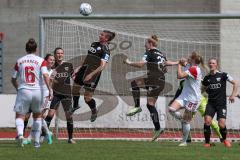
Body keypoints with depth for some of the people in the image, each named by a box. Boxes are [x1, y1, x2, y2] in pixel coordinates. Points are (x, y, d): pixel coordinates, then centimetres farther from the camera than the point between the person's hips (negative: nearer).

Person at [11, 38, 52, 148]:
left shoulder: (20, 61, 8)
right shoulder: (41, 61, 3)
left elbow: (13, 79, 13)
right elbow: (45, 75, -12)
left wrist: (18, 89, 31)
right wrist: (49, 90, -10)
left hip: (23, 91, -1)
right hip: (37, 91, 1)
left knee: (19, 116, 0)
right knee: (37, 116, 19)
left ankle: (20, 134, -30)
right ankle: (36, 141, 18)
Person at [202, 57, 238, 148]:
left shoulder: (223, 75, -3)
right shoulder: (207, 78, 7)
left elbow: (235, 83, 2)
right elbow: (204, 88, 26)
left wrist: (233, 95, -6)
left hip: (221, 103, -2)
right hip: (211, 103, 2)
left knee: (222, 124, -12)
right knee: (207, 121, -21)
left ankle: (224, 139, 21)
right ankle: (207, 142, -8)